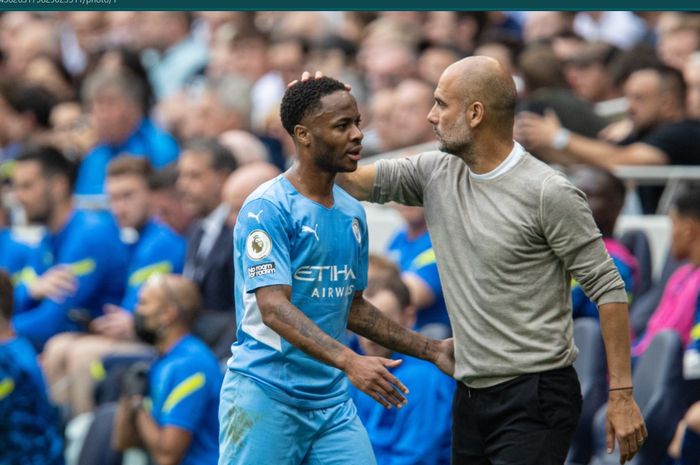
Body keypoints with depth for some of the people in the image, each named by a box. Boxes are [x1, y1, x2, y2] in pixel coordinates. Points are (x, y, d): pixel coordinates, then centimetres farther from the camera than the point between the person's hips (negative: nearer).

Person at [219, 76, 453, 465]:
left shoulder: (352, 213, 13)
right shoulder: (267, 208, -11)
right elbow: (273, 308, -21)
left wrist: (432, 351, 19)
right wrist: (349, 361, -32)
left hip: (333, 400, 7)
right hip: (265, 394, -7)